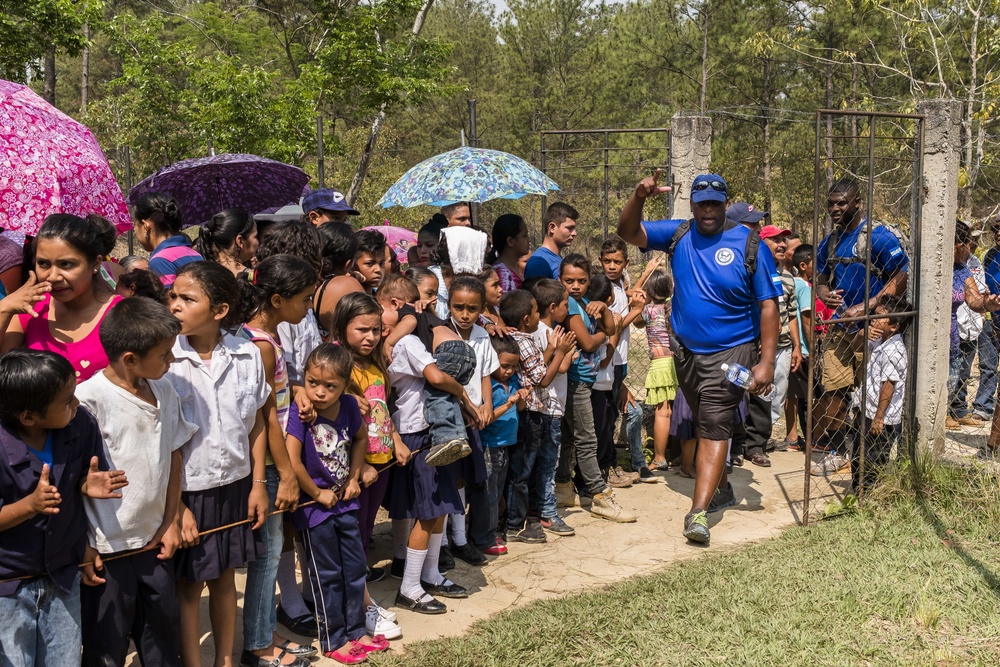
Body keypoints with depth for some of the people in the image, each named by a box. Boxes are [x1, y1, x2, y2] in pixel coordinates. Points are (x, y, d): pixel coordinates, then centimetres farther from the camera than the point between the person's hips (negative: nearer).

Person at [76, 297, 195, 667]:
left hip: (154, 542, 6)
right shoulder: (89, 400, -20)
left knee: (163, 629, 20)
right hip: (106, 551, -6)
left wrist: (171, 522, 9)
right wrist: (82, 547, -13)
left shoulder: (164, 391, 1)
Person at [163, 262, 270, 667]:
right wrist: (176, 506, -11)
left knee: (225, 578, 18)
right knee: (189, 585, 8)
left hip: (234, 485, 3)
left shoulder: (247, 355, -6)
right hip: (186, 490, -3)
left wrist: (258, 483, 5)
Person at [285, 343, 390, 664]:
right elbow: (291, 462, -29)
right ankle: (334, 641, 22)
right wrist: (318, 493, -17)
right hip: (315, 506, -5)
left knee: (355, 568, 15)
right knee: (327, 575, 7)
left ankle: (356, 630, 32)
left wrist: (354, 478, 5)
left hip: (344, 501, 5)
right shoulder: (299, 412, -23)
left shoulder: (349, 406, -7)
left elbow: (360, 438, 13)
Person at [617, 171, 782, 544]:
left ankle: (698, 512, -14)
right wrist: (639, 197, -23)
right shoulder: (678, 234, 1)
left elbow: (768, 306, -11)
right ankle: (721, 487, 37)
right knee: (706, 425, 18)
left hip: (731, 352, -5)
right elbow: (628, 233, -2)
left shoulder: (749, 245, -10)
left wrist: (767, 362, -17)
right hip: (685, 350, 5)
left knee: (715, 428, -11)